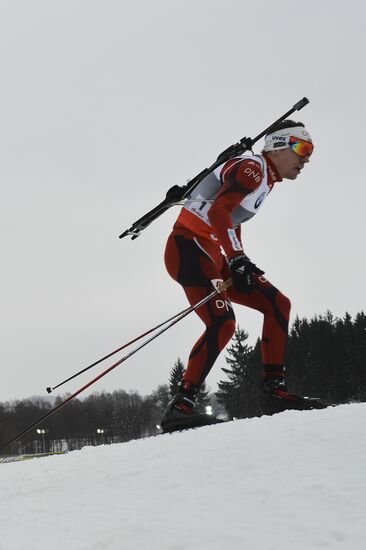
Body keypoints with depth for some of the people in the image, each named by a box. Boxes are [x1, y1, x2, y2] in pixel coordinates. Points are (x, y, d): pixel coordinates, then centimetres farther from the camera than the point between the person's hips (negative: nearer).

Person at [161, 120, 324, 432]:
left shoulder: (266, 180, 19)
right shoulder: (252, 168, -11)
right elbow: (218, 212, -25)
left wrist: (241, 265, 12)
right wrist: (237, 259, -31)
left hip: (214, 256, 10)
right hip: (189, 248, -10)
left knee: (277, 304, 3)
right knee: (222, 324, -24)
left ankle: (274, 390, 0)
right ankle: (181, 406, -22)